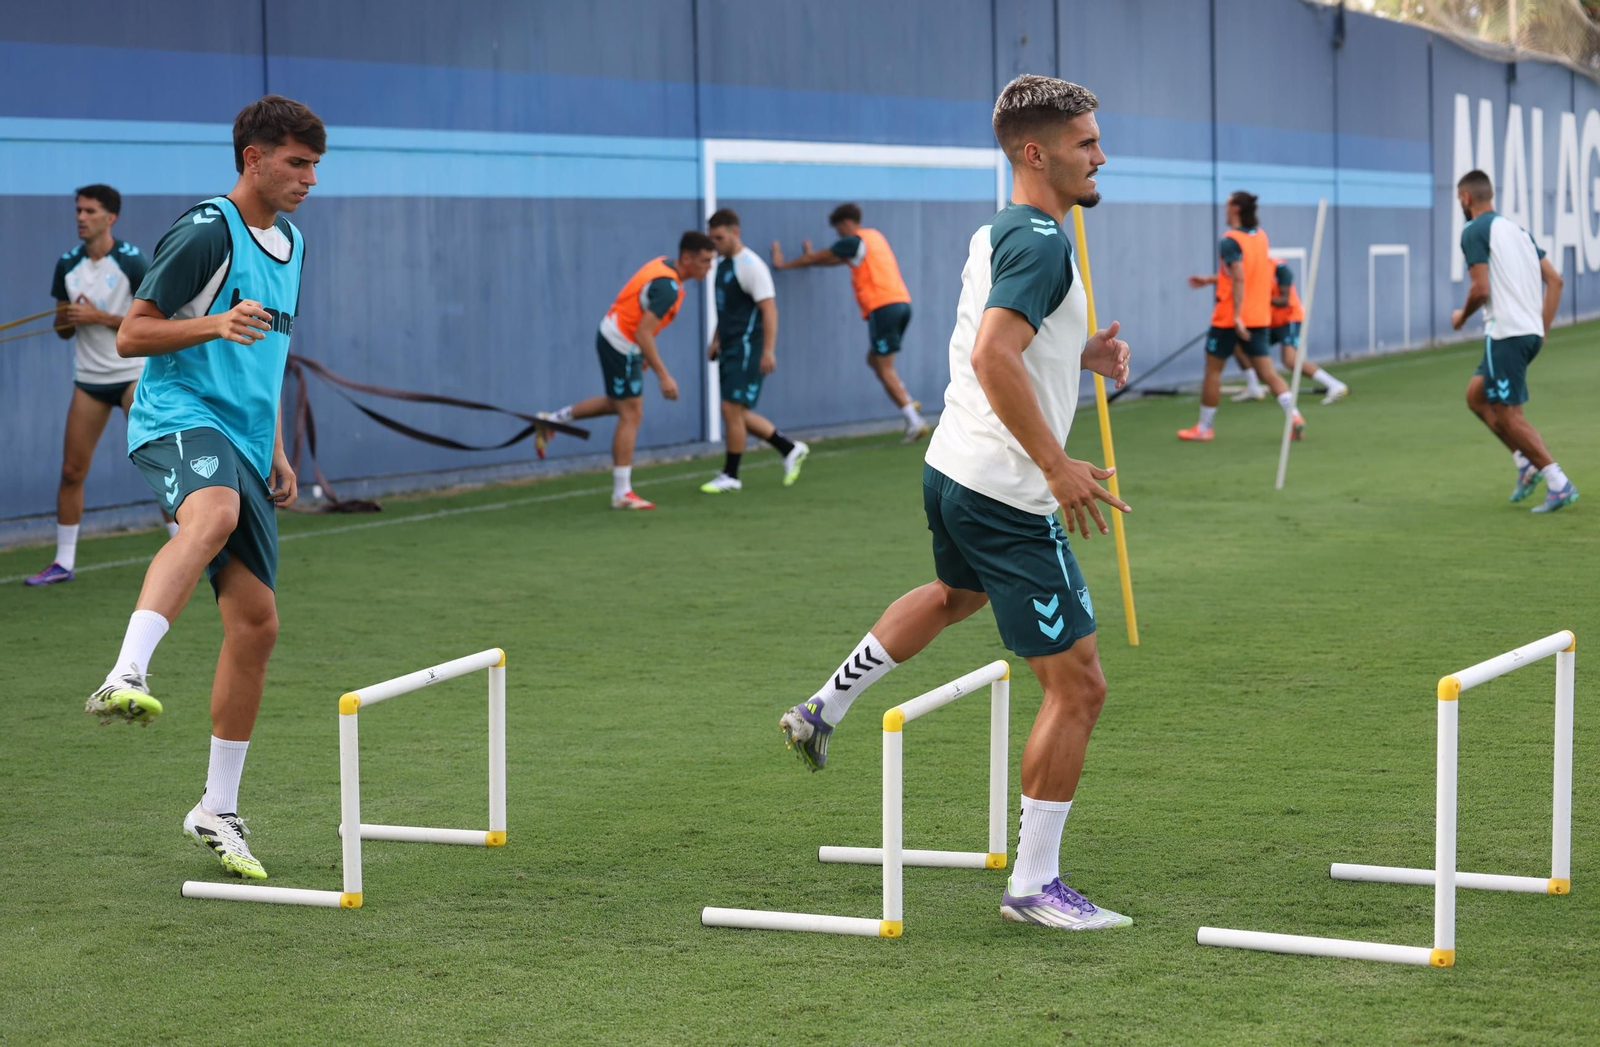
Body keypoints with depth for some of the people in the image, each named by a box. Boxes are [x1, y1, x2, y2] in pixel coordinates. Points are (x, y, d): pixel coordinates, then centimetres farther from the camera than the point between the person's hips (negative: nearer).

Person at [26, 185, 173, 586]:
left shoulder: (133, 262, -11)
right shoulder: (67, 265, 5)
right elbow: (64, 329, 12)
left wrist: (101, 317, -19)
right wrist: (67, 319, -12)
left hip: (133, 374, -5)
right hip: (88, 379, 5)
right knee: (71, 471, 3)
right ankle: (63, 562, 11)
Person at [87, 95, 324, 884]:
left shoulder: (290, 243, 20)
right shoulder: (206, 231, -6)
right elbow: (131, 335, -7)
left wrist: (277, 451, 25)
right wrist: (213, 323, -22)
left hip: (243, 443, 8)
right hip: (179, 416, -8)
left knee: (256, 622, 3)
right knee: (212, 514, -42)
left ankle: (218, 810, 14)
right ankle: (126, 677, -56)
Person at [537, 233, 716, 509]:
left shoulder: (663, 265, 4)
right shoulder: (667, 287, -26)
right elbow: (642, 333, -29)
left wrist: (646, 353, 23)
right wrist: (663, 375, -29)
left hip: (612, 335, 10)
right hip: (621, 345, -10)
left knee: (620, 404, 26)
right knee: (631, 415, -3)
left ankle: (553, 419, 31)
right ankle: (622, 494, 2)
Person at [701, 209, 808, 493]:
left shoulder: (751, 265, -14)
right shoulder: (722, 265, 12)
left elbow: (769, 309, -18)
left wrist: (768, 351, -22)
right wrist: (716, 340, 19)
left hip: (747, 348, -9)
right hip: (730, 349, 9)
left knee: (732, 408, -8)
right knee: (738, 413, 10)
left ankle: (730, 476, 2)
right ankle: (791, 449, 22)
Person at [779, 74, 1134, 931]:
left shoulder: (995, 234, 11)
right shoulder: (1041, 241, -19)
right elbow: (992, 356, -31)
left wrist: (1077, 353, 13)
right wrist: (1057, 466, -30)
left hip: (952, 470, 10)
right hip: (1006, 498, -10)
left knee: (955, 594, 41)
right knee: (1078, 686, -4)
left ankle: (823, 711, 50)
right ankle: (1033, 885, 1)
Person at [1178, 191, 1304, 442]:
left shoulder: (1230, 241, -15)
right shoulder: (1261, 236, 9)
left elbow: (1239, 280, -23)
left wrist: (1237, 316, -26)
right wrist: (1210, 280, 25)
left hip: (1229, 319, -6)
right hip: (1259, 317, 6)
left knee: (1213, 371, 8)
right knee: (1267, 372, 3)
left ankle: (1204, 428, 16)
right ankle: (1294, 416, -15)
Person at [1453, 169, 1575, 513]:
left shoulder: (1474, 231, -7)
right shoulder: (1516, 229, 19)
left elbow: (1480, 289, -17)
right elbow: (1555, 280, 15)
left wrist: (1462, 316, 3)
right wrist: (1542, 328, 16)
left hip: (1506, 334, -9)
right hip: (1531, 332, 9)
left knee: (1507, 414, -4)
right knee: (1476, 396, 20)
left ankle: (1558, 484, -10)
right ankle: (1526, 464, 12)